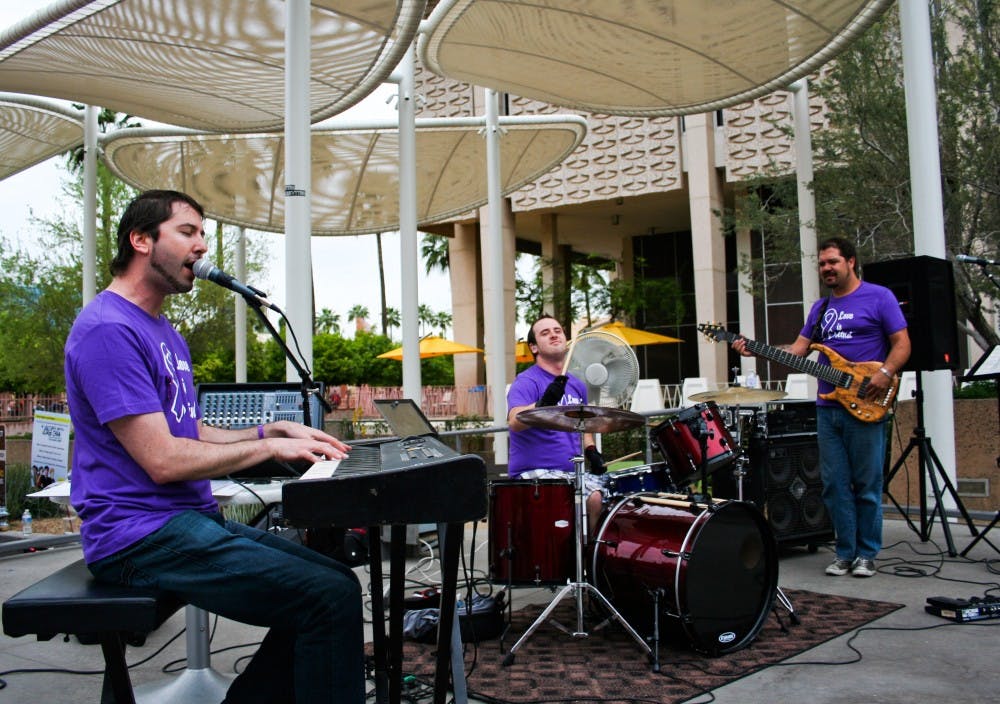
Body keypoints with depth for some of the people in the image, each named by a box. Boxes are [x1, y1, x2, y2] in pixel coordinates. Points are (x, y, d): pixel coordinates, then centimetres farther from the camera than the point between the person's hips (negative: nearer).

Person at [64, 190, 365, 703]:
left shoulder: (164, 333, 19)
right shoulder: (108, 329, -14)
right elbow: (163, 460, -19)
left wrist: (276, 428, 9)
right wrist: (270, 447, -10)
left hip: (194, 519, 10)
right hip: (144, 534, -10)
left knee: (334, 582, 4)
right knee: (332, 598, -22)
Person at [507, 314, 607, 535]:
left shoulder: (577, 385, 15)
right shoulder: (526, 382, -9)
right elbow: (515, 422, -27)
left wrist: (591, 451, 9)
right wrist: (544, 402, -44)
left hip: (573, 470, 7)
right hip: (534, 472, -7)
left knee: (599, 496, -17)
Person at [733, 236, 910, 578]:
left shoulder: (879, 297, 0)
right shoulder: (820, 307, 17)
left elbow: (902, 344, -3)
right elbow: (797, 350, 13)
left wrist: (885, 373, -20)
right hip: (827, 408, 6)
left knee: (867, 484, 1)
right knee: (835, 485, 7)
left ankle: (867, 554, 13)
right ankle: (845, 552, 16)